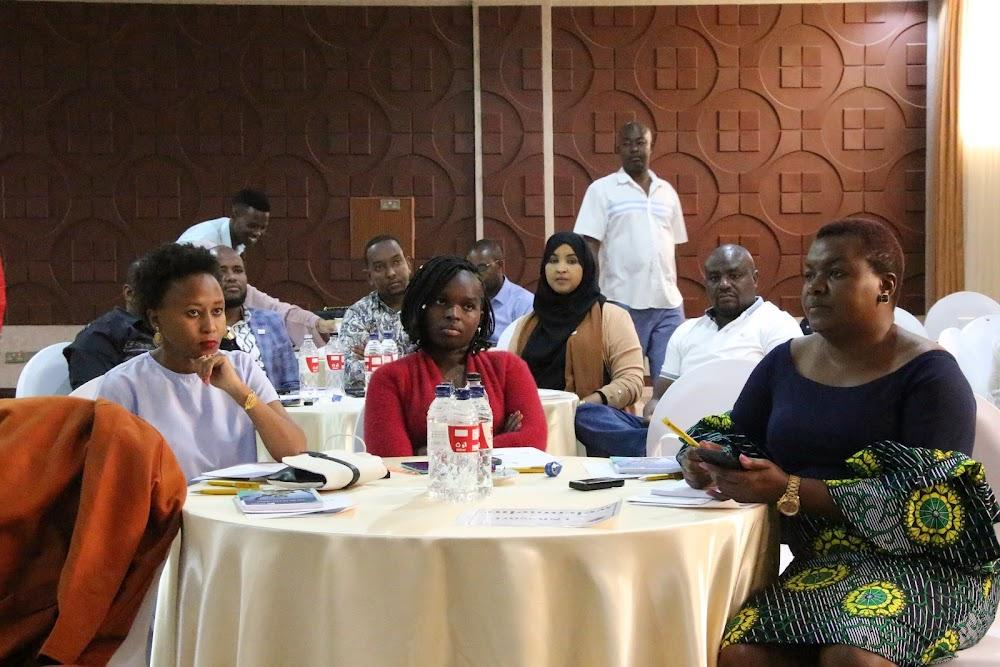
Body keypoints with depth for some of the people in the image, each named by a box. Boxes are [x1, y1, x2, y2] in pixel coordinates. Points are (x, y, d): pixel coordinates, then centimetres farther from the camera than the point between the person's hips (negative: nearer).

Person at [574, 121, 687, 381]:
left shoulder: (667, 191, 15)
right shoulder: (602, 189, 2)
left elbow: (673, 245, 18)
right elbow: (589, 247, -3)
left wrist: (674, 294, 14)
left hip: (668, 303, 4)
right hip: (623, 303, -4)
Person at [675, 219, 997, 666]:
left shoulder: (929, 374, -6)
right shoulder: (784, 362, 12)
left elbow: (922, 501, -16)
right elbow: (729, 437, 18)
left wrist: (790, 491, -23)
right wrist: (705, 460, -8)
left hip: (921, 560, -4)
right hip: (822, 561, 4)